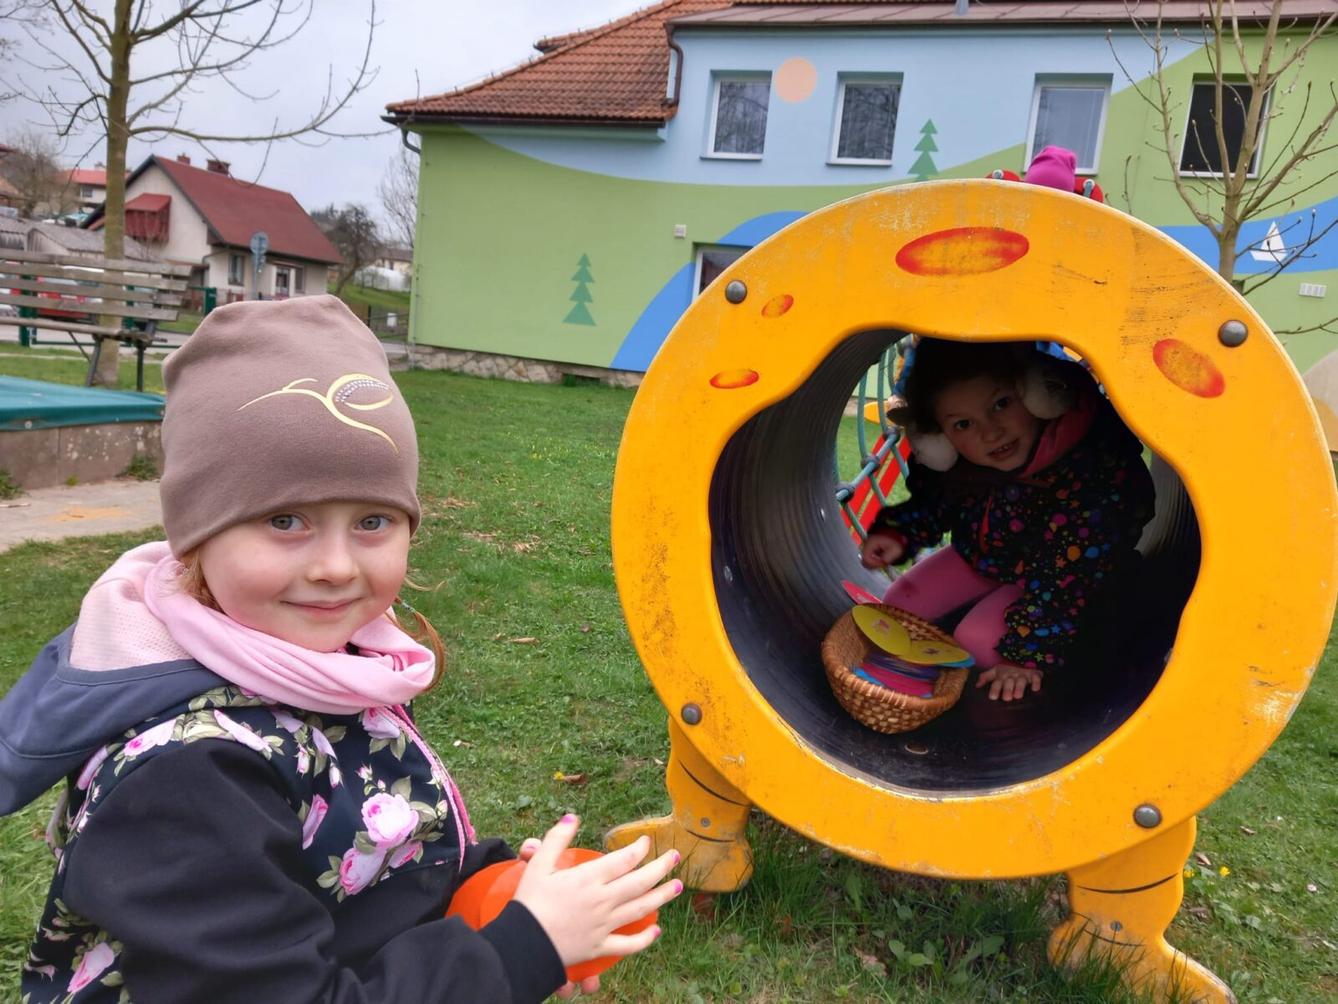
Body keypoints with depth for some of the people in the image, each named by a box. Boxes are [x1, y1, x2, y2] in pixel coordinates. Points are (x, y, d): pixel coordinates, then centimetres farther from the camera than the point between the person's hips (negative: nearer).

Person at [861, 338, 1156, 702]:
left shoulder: (1095, 467, -38)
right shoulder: (949, 461, -22)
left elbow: (1066, 576, -32)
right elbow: (933, 502, 2)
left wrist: (1030, 655, -31)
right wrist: (897, 534, -17)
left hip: (1056, 573, -5)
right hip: (979, 556, 6)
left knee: (977, 641, -22)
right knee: (898, 606, -1)